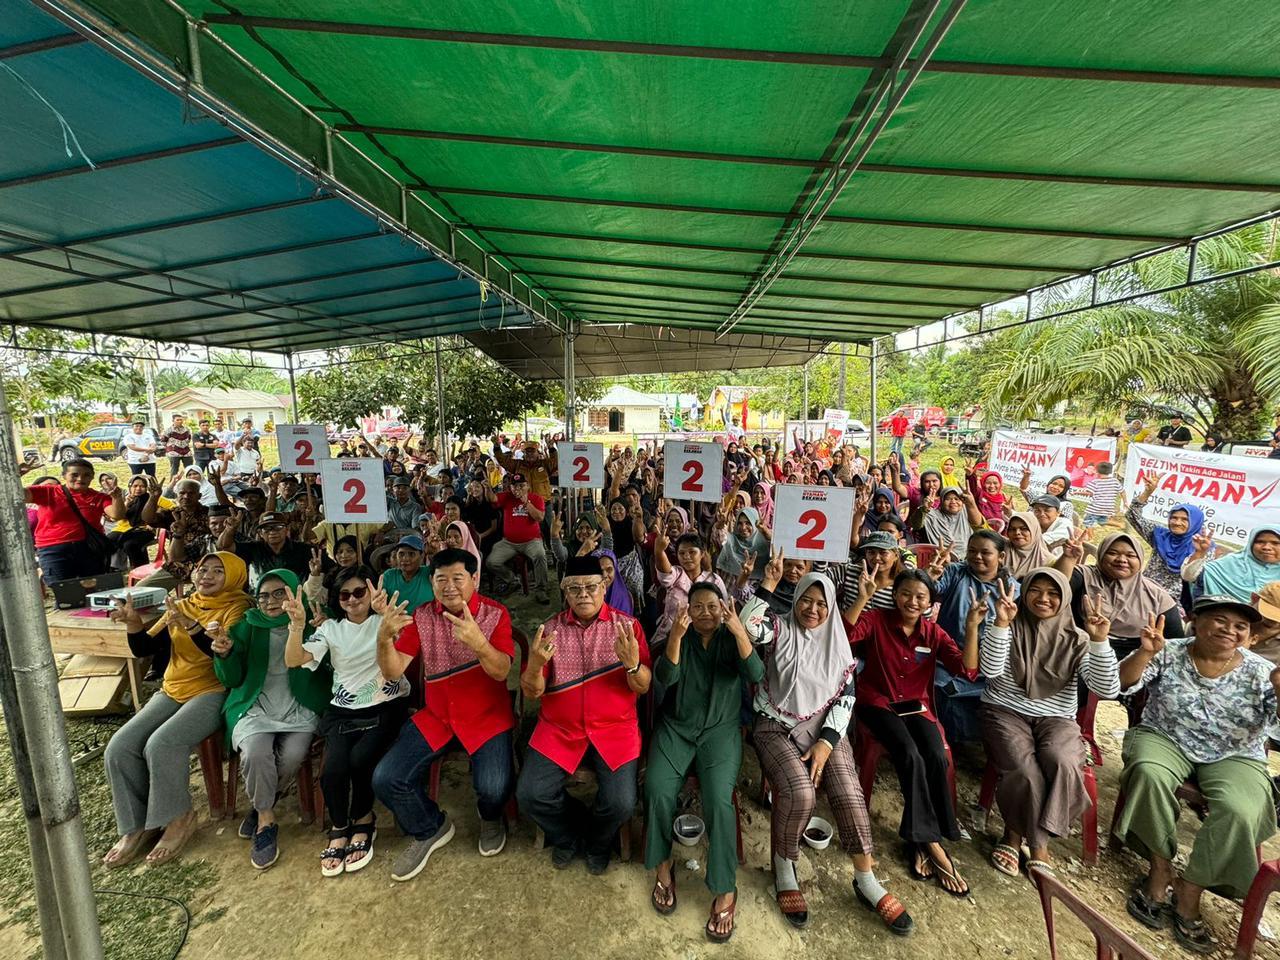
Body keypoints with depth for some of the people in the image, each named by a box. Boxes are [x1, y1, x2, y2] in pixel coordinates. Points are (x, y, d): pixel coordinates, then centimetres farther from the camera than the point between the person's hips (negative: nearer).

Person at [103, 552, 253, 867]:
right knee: (119, 748, -10)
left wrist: (191, 627, -32)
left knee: (161, 744, -25)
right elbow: (144, 649, 11)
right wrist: (134, 625, -7)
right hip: (171, 692, 7)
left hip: (213, 692, -7)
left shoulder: (237, 608, -6)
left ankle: (178, 818, -2)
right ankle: (136, 825, 9)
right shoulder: (181, 606, 14)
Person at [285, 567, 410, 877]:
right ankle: (340, 828, 9)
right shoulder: (331, 628, 10)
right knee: (333, 769, -21)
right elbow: (294, 660, -4)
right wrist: (297, 625, -23)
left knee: (359, 759, -26)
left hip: (385, 707, -2)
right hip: (343, 710, 3)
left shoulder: (385, 621, 0)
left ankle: (363, 821, 5)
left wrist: (385, 615, -42)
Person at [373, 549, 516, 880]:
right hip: (435, 717, 4)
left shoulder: (495, 613, -11)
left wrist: (477, 642, -40)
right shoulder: (421, 616, -2)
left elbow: (501, 671, -19)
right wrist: (384, 638, -29)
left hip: (488, 717, -3)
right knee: (386, 779, -12)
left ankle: (491, 818, 19)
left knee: (493, 788, -23)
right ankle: (430, 828, 20)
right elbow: (393, 671, -7)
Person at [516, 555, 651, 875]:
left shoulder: (627, 626, -3)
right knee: (530, 794, -14)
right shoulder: (551, 628, 1)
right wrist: (535, 664, -24)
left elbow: (644, 687, -5)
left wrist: (632, 663, -28)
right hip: (559, 728, 2)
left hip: (614, 728, -1)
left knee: (621, 802, -18)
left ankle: (597, 843, 20)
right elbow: (532, 692, -1)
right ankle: (568, 836, 20)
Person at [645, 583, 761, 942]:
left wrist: (739, 631, -32)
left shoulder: (732, 638, 1)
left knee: (718, 798, -23)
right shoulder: (679, 637, 1)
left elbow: (756, 675, -17)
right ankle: (663, 864, 3)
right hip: (676, 727, 1)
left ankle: (726, 890, -5)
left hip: (721, 729, -1)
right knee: (657, 789, -22)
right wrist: (676, 635, -31)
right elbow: (664, 677, -15)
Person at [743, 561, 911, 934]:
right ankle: (784, 868, 1)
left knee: (849, 793, -19)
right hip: (777, 727, -3)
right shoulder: (779, 630, -2)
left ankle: (866, 882, 1)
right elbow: (748, 626, -24)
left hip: (825, 729, 3)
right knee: (800, 793, -25)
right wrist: (769, 583, -24)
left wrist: (826, 742, -9)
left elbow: (846, 698, 3)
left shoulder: (838, 644, 8)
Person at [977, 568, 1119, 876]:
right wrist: (1000, 623, -23)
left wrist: (1100, 641, -18)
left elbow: (1107, 691, -8)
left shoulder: (1076, 639, 4)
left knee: (1062, 763, -31)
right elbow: (990, 671, -15)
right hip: (1005, 713, -2)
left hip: (1056, 719, 2)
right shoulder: (1010, 628, 0)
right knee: (1025, 770, -28)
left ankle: (1020, 834, -10)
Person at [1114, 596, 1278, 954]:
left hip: (1233, 758, 2)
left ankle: (1190, 893, -10)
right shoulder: (1168, 654, -5)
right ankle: (1161, 868, -12)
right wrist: (1146, 652, -33)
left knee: (1239, 811, -29)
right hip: (1165, 740, -1)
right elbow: (1122, 681, -15)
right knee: (1150, 774, -33)